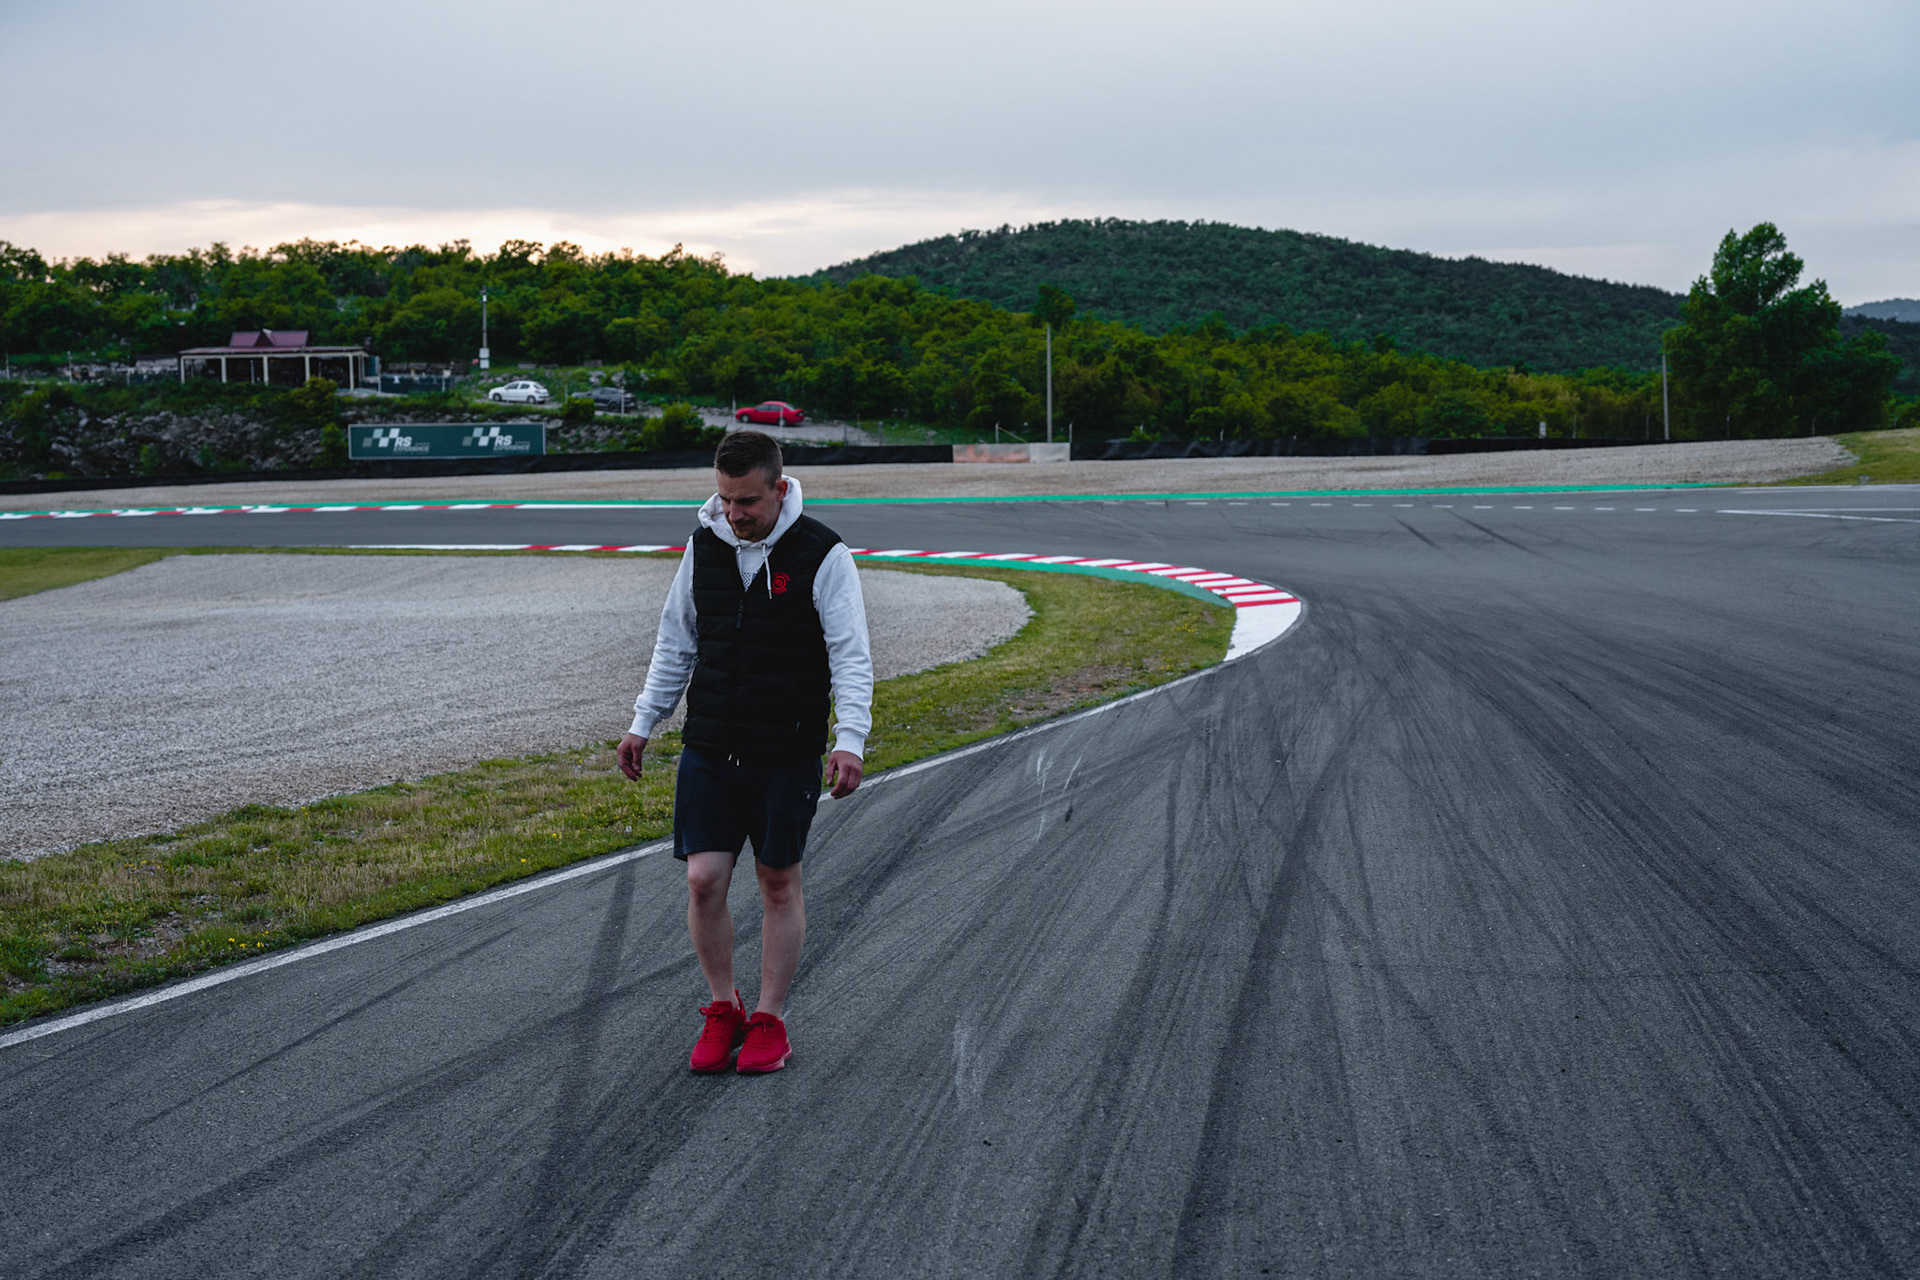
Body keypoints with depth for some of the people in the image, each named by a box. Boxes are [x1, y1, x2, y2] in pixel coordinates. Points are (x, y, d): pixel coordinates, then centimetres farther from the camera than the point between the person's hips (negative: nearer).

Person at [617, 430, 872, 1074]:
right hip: (708, 748, 3)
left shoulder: (821, 555, -10)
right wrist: (644, 722, 14)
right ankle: (723, 1010, 17)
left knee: (779, 883, 6)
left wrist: (849, 739, -22)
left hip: (787, 754, -3)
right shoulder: (704, 546, 4)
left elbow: (851, 657, -10)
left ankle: (769, 1021, 19)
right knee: (704, 880, -2)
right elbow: (676, 641, 15)